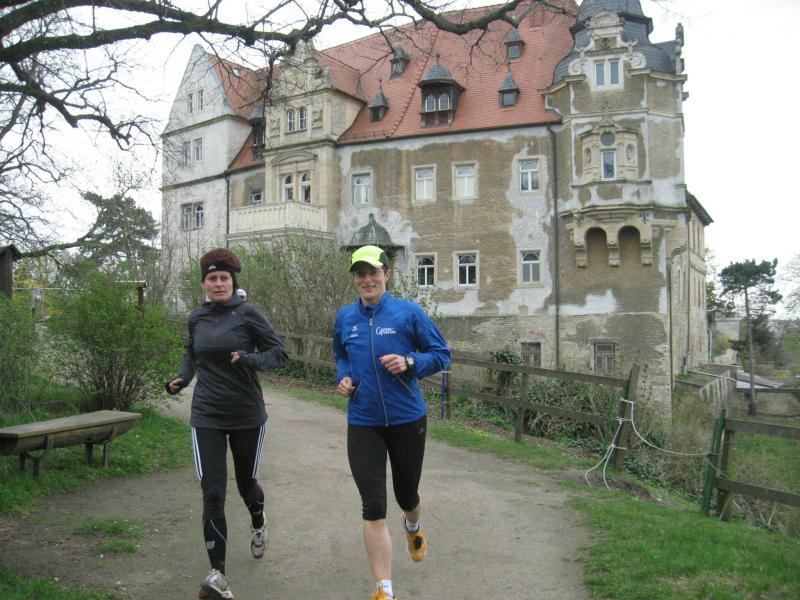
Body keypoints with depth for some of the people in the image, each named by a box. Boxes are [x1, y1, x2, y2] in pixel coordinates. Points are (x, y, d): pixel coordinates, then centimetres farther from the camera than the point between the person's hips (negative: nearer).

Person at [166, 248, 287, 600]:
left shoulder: (248, 313, -8)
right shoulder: (196, 318, 4)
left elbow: (278, 352, -7)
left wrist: (251, 360, -26)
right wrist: (182, 378, 3)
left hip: (247, 416, -2)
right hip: (206, 416, 2)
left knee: (246, 482, 15)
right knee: (212, 492, -8)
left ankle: (258, 524, 50)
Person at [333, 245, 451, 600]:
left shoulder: (408, 312, -8)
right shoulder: (345, 317, 2)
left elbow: (441, 354, -2)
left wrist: (410, 363, -20)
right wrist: (344, 378, 0)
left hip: (407, 420, -1)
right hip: (363, 424, 1)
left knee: (406, 494, 19)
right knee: (373, 508, -5)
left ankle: (412, 527, 57)